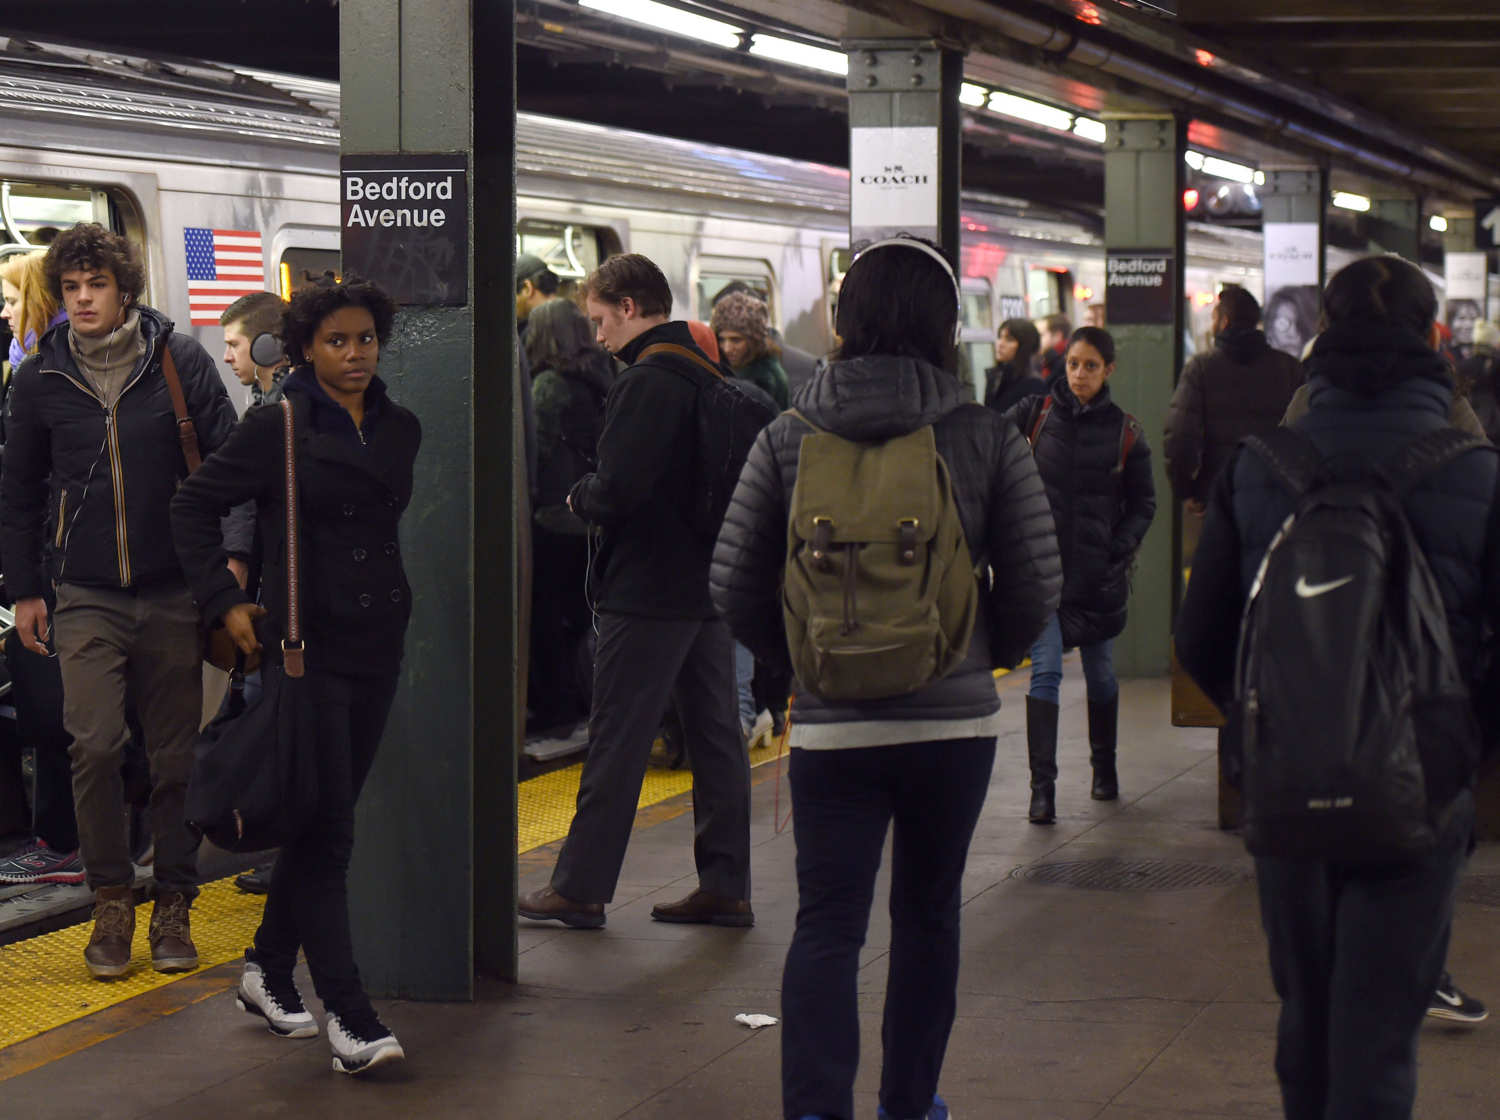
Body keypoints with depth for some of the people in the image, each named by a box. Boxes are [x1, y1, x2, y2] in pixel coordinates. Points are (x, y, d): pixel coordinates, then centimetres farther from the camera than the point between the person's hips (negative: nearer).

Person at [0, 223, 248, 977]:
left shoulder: (179, 362, -1)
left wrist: (232, 553, -8)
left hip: (172, 594, 0)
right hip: (86, 597, 0)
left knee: (176, 754, 5)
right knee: (95, 744, -12)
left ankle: (174, 906, 17)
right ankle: (111, 901, 3)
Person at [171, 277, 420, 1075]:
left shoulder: (400, 430, 10)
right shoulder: (278, 428, -7)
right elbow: (192, 507, -2)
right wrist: (225, 603, -9)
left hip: (377, 644, 6)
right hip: (306, 645, -6)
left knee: (326, 819, 13)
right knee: (327, 828, -9)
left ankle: (268, 969, 28)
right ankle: (347, 1015, -9)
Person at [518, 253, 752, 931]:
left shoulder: (646, 383, -17)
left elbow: (617, 491, -25)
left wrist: (579, 497, -2)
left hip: (647, 591, -9)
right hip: (709, 584, 9)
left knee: (617, 742, -3)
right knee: (715, 735, 10)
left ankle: (580, 888, 3)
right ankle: (726, 887, 14)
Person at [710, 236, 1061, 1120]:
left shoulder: (788, 439, -2)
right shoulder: (989, 439, -4)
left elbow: (736, 585, -1)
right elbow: (1037, 584, -3)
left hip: (832, 721, 0)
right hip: (955, 716, 0)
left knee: (827, 924, 1)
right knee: (929, 913, 15)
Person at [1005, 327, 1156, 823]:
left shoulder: (1124, 432, 2)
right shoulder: (1035, 414, 0)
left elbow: (1143, 503, 10)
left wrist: (1121, 548, -4)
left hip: (1099, 574, 2)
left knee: (1101, 674, 14)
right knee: (1045, 670, -11)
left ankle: (1104, 768, 34)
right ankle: (1042, 787, -11)